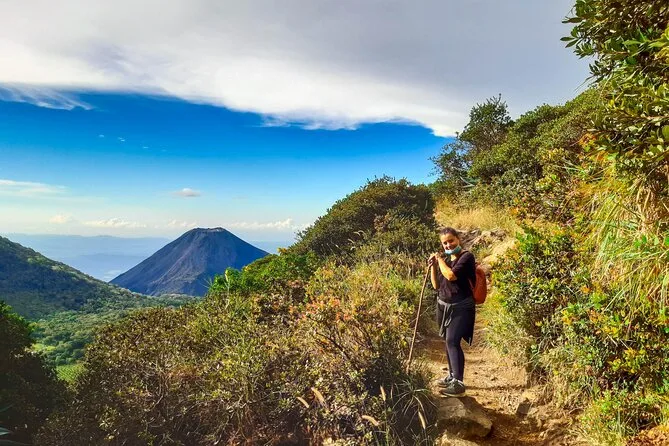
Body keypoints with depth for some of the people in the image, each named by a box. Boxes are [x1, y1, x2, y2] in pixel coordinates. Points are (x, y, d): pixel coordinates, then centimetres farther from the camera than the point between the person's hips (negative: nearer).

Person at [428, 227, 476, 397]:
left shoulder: (467, 257, -12)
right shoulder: (445, 259, 10)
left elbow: (451, 275, -26)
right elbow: (436, 285, 11)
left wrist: (439, 260, -11)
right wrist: (433, 266, -1)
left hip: (461, 307, -8)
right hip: (444, 306, 8)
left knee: (452, 341, -17)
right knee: (449, 341, 15)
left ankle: (458, 384, -17)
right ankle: (452, 376, 28)